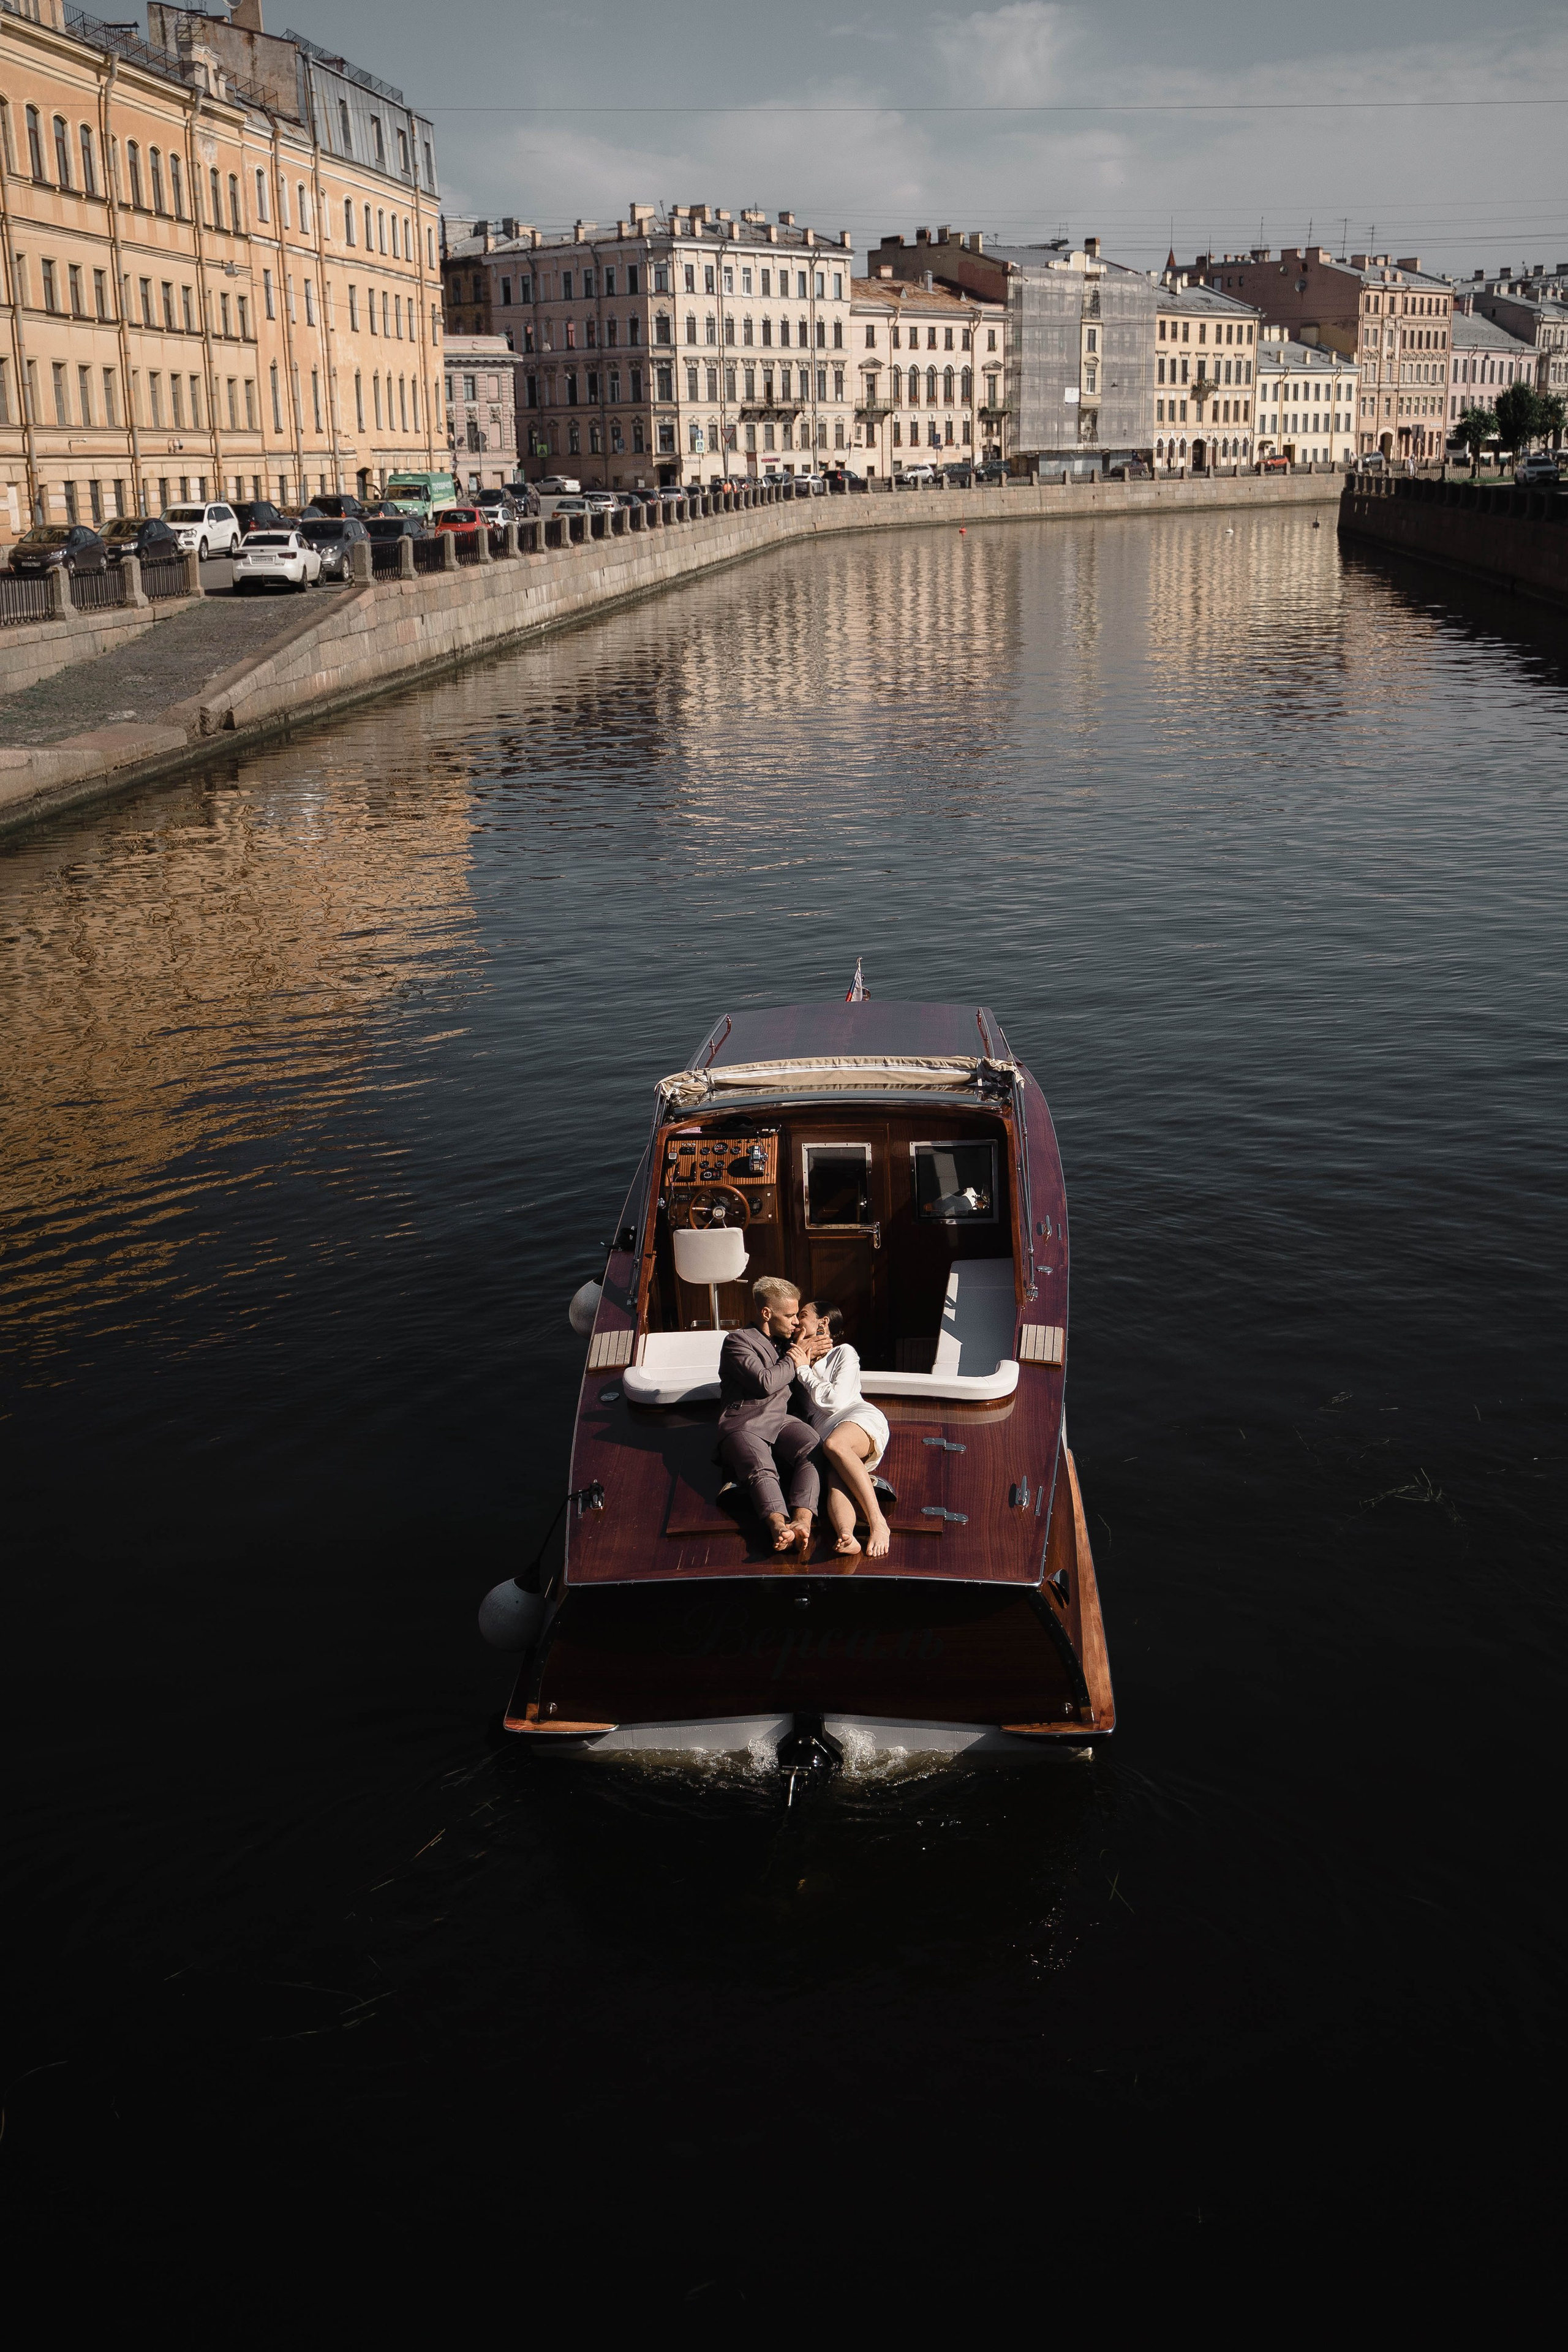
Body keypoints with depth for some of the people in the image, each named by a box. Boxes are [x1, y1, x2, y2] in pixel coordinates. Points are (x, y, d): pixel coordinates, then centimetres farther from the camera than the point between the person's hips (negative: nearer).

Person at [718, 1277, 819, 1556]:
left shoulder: (787, 1343, 27)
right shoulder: (738, 1342, 3)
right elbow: (765, 1382, -12)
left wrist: (807, 1353, 19)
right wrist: (793, 1363, 4)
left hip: (782, 1420, 5)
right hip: (744, 1425, -5)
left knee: (814, 1453, -31)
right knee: (762, 1471, -37)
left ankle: (802, 1522, -54)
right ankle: (779, 1527, -62)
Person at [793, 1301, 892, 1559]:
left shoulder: (844, 1352, 17)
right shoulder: (803, 1359, 35)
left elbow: (835, 1400, 1)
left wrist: (804, 1369, 9)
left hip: (860, 1418, -3)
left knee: (834, 1444, -39)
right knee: (835, 1481, -32)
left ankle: (878, 1523, -47)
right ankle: (845, 1538, -64)